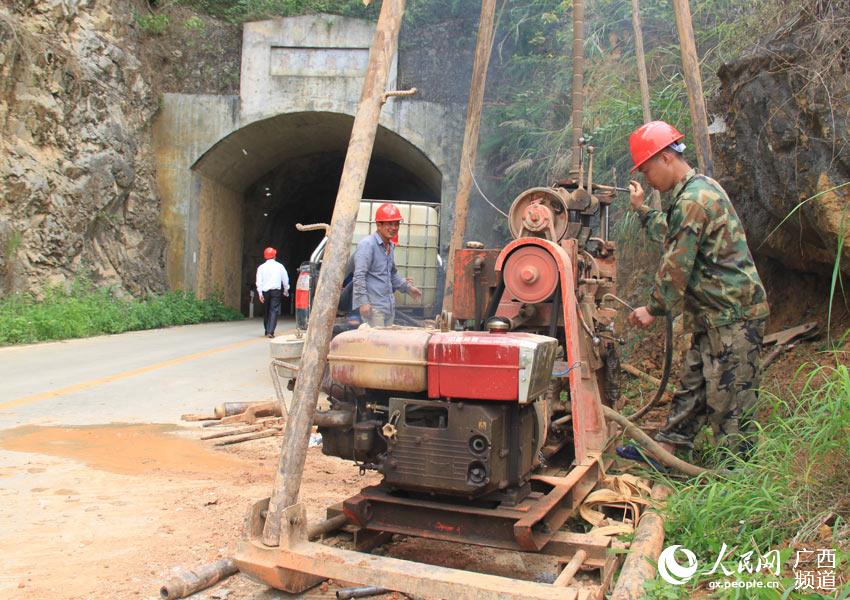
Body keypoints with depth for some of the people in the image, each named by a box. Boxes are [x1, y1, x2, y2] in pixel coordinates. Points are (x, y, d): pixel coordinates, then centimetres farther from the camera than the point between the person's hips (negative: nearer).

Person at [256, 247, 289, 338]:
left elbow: (259, 282, -1)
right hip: (276, 291, -2)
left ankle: (267, 331, 21)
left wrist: (260, 294, -1)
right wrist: (286, 291, 18)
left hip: (265, 291, 2)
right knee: (274, 311, -5)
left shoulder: (261, 267, 4)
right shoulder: (279, 266, 2)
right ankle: (270, 331, -17)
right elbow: (285, 280, 6)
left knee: (267, 311, 15)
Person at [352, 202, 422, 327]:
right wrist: (363, 302, -23)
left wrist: (407, 287, 28)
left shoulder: (390, 246, 17)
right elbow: (359, 276, -17)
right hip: (373, 306, -9)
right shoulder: (367, 244, -12)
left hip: (389, 306, 9)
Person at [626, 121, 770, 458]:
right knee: (693, 384, 15)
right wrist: (642, 210, 33)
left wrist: (654, 309, -9)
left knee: (728, 396, -4)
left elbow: (677, 265, -19)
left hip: (733, 313, -11)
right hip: (716, 313, 11)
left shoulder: (693, 199, -19)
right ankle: (664, 449, 25)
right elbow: (671, 236, 30)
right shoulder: (697, 190, 15)